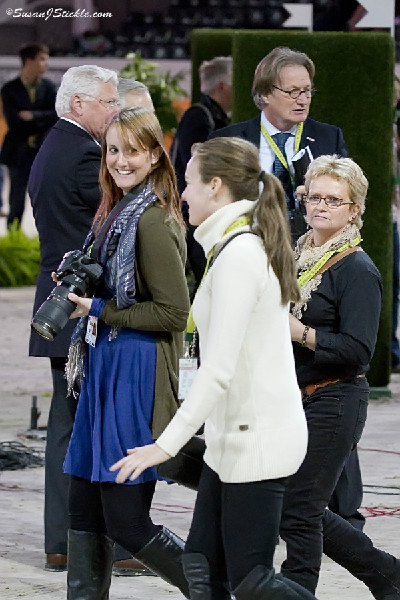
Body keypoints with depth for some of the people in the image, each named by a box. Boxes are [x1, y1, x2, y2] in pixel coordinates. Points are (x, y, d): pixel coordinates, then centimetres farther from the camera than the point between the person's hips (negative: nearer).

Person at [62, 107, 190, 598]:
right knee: (84, 509, 9)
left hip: (138, 373, -9)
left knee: (126, 521, -6)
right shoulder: (115, 212, 14)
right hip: (105, 367, 9)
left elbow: (173, 313, -17)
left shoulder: (153, 221, -15)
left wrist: (99, 310, -14)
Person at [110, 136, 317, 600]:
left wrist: (167, 444, -24)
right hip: (235, 437, 10)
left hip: (257, 440, -10)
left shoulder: (238, 255, -19)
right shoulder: (250, 245, 12)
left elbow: (219, 369, -25)